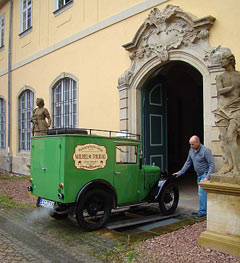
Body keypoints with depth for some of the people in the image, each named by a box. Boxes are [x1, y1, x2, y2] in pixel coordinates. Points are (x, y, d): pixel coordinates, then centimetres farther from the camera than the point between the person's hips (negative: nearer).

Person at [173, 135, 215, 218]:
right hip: (199, 175, 8)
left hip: (205, 175, -8)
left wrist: (207, 177, -25)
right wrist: (180, 172, 10)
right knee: (201, 193, 13)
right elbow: (188, 163, 14)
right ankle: (203, 210, 22)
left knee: (202, 192, -11)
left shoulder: (205, 151, -18)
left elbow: (212, 164, -18)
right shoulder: (191, 150, 4)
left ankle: (202, 212, -2)